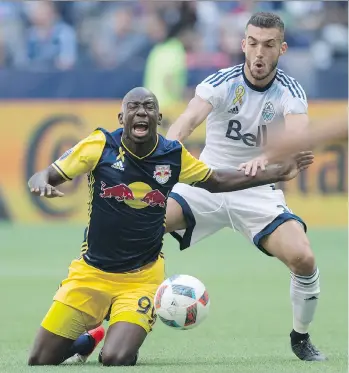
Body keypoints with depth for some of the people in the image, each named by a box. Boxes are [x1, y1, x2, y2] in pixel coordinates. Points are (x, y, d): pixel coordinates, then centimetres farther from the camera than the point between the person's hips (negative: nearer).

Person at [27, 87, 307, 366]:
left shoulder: (174, 155, -4)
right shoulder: (101, 145, -11)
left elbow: (215, 181, 14)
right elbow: (43, 176, -7)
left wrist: (277, 174, 11)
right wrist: (41, 183, -33)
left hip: (142, 277, 0)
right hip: (91, 270, 0)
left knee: (116, 360, -22)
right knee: (40, 361, -4)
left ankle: (123, 342, 17)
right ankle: (86, 339, 30)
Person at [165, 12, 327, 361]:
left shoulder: (290, 92, -11)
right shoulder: (221, 83, -12)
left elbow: (299, 137, -30)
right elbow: (187, 121, -29)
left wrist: (264, 159, -52)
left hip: (258, 192, 0)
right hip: (206, 185, 0)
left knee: (303, 257, -22)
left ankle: (301, 338, 5)